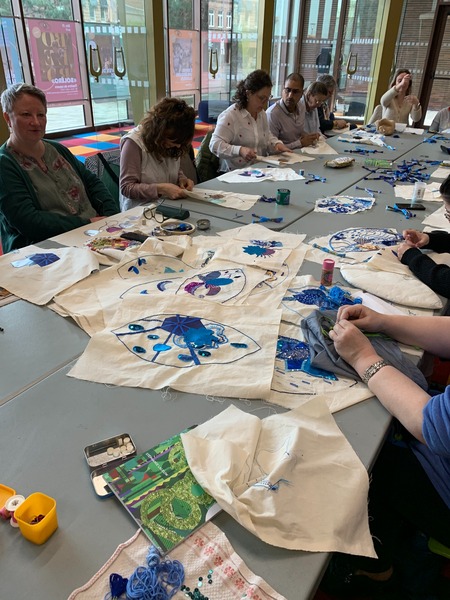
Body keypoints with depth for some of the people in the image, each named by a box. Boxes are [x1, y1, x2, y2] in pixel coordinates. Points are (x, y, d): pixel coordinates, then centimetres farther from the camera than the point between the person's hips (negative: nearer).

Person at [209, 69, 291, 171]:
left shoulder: (262, 114, 14)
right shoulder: (230, 116, -11)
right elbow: (215, 145, -16)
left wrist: (277, 143, 7)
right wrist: (240, 150, -31)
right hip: (235, 174, -7)